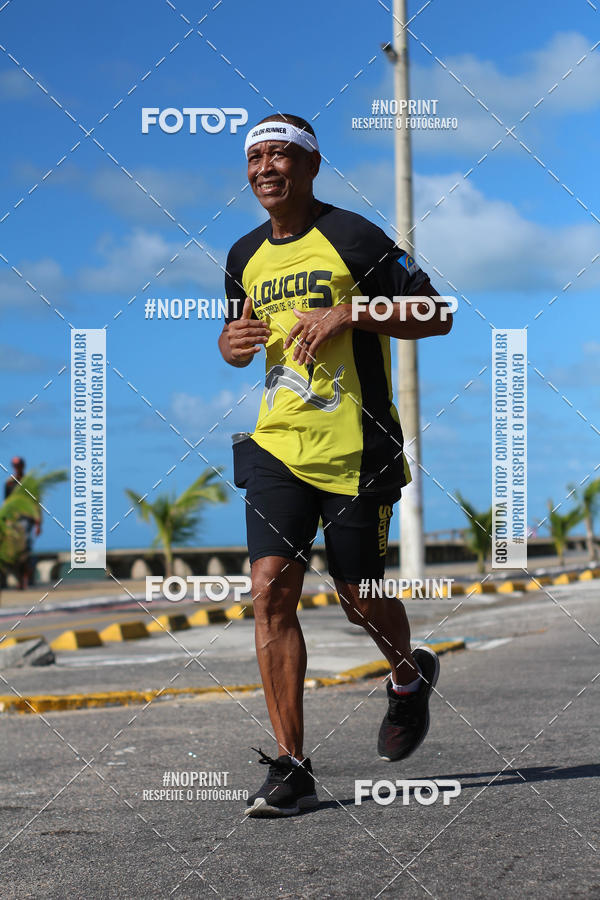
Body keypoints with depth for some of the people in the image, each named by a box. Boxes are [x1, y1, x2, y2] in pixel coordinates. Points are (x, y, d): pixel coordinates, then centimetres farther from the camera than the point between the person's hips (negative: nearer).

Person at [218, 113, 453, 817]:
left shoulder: (352, 237, -6)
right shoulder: (245, 257, 12)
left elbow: (437, 315, -6)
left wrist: (349, 315, -18)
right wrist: (232, 342, 2)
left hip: (357, 450, -4)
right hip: (278, 444, 5)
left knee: (361, 601, 4)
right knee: (271, 589, -10)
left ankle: (410, 679, 40)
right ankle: (291, 769, -6)